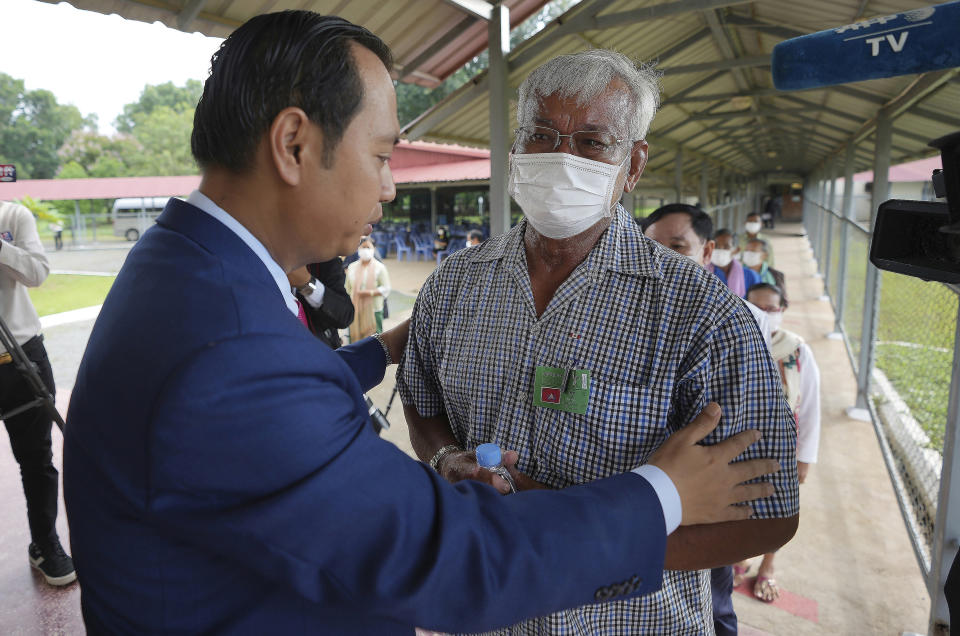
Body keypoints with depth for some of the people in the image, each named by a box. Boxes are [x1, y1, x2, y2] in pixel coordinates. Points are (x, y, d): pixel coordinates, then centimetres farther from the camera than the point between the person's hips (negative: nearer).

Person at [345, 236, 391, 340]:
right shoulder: (352, 267, 9)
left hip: (374, 310, -2)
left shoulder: (379, 267, 0)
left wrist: (370, 293, -18)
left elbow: (386, 288, -4)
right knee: (355, 338, 1)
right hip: (355, 311, 3)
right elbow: (348, 289, 13)